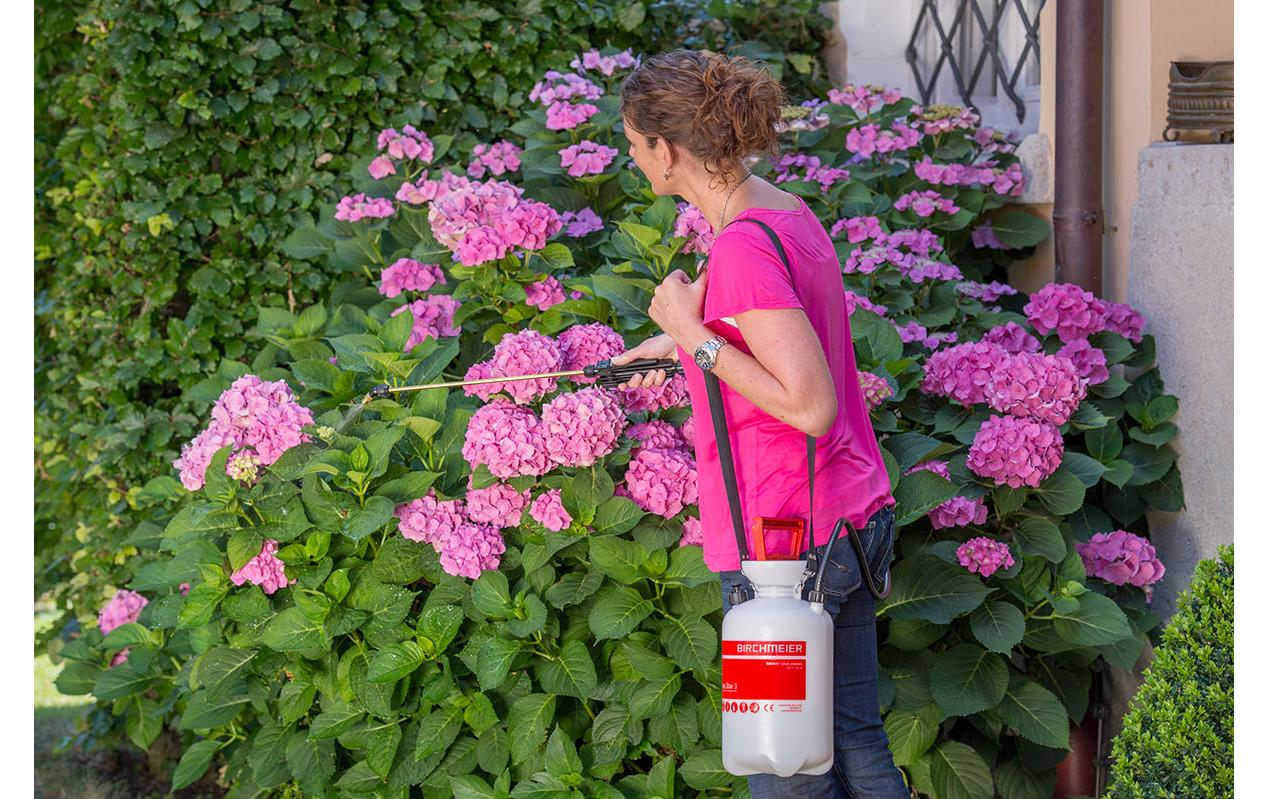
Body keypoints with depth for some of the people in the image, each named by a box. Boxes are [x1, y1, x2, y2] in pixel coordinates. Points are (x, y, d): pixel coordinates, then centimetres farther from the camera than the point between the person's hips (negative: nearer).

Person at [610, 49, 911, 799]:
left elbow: (810, 405, -25)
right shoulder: (791, 211, 7)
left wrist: (692, 332, -19)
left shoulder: (744, 247, -22)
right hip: (853, 514, 9)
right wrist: (682, 341, 37)